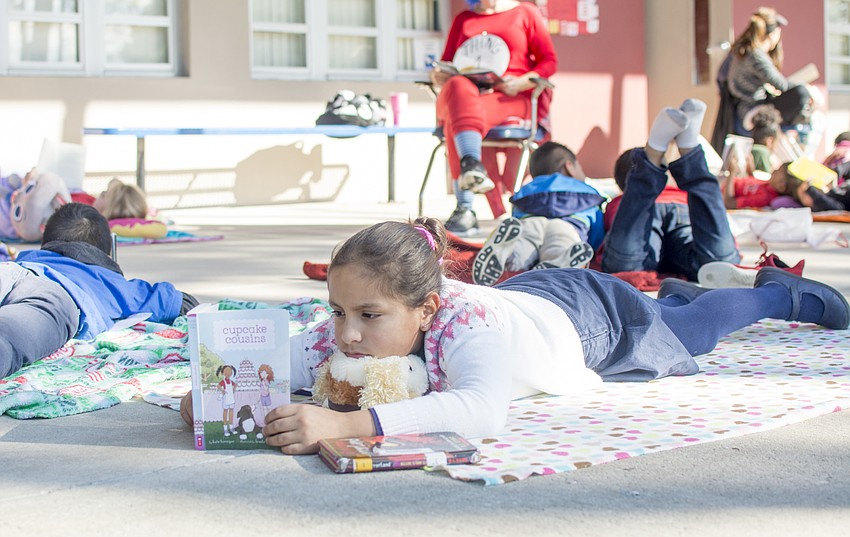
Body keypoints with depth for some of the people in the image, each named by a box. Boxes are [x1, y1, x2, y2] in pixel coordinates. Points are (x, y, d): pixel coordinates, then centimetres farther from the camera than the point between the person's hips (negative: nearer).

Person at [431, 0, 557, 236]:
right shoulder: (463, 20, 25)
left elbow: (549, 62, 8)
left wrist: (521, 83, -11)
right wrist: (438, 77, -4)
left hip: (512, 100, -2)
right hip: (466, 94, 3)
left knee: (457, 117, -35)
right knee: (458, 87, -36)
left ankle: (466, 209, -47)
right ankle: (473, 167, -53)